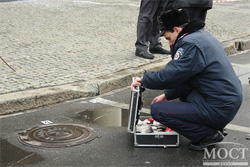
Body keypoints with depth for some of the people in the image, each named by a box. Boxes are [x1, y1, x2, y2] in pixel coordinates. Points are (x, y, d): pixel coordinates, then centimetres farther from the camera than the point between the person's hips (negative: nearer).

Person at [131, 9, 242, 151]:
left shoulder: (191, 45, -18)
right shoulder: (203, 35, 14)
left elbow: (167, 76, -20)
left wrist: (143, 80, -1)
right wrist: (167, 95, 15)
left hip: (219, 110, -10)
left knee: (158, 110, -11)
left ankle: (208, 135, -3)